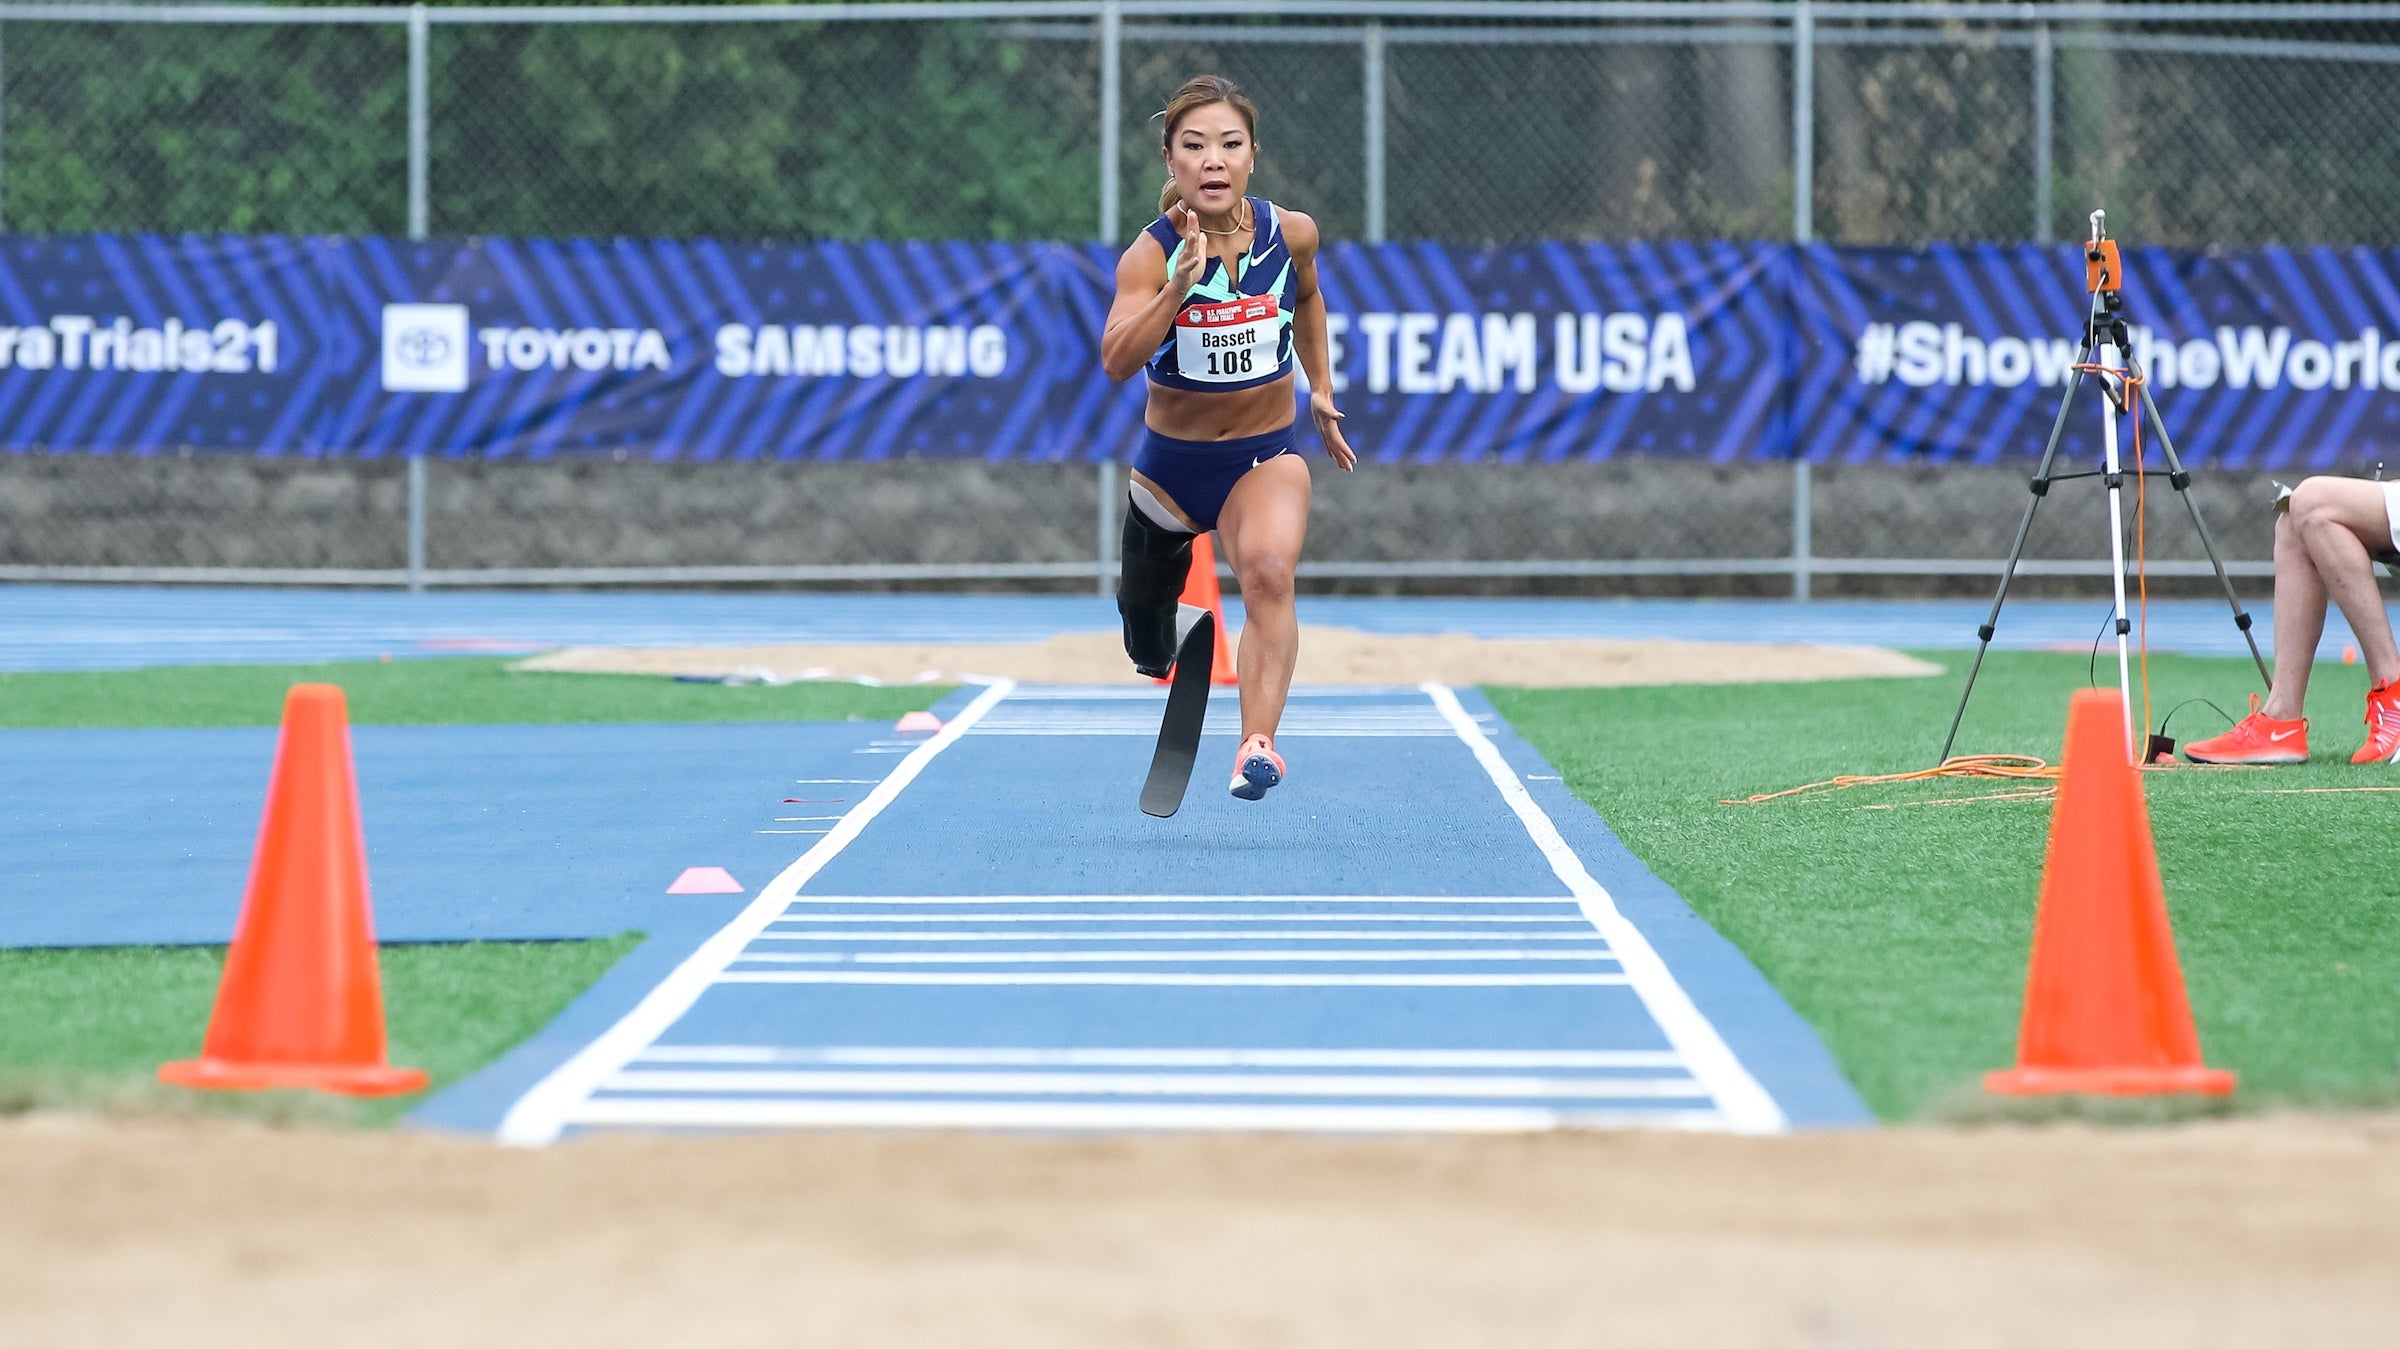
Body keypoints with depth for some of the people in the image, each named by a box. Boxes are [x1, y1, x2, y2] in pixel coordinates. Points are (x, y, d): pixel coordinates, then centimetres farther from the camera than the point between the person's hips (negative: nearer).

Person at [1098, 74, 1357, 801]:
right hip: (1171, 461, 0)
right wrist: (1177, 289, -47)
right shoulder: (1149, 255, -20)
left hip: (1265, 457, 0)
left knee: (1269, 569, -32)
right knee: (1148, 652, 16)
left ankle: (1258, 743, -40)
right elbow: (1117, 361, -35)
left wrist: (1321, 389, 14)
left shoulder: (1291, 234, -10)